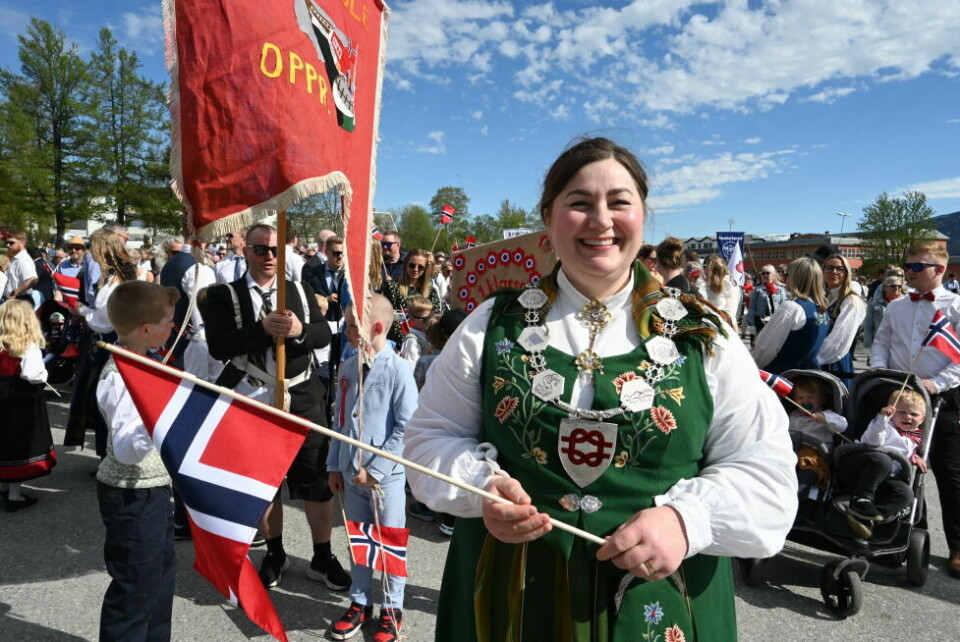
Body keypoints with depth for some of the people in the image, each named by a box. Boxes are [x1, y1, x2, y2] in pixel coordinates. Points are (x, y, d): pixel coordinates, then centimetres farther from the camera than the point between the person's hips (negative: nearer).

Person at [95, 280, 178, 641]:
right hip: (133, 495, -10)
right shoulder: (122, 380, -28)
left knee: (161, 571, 24)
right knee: (136, 586, 6)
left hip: (152, 488, 10)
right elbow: (126, 450, -37)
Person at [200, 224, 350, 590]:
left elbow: (325, 334, -2)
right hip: (252, 403, -1)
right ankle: (275, 554, 35)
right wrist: (263, 328, -27)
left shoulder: (301, 291, 6)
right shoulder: (224, 295, -2)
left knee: (317, 480, 6)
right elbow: (218, 346, -14)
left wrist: (300, 329, -23)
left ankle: (322, 558, 24)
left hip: (302, 399, 2)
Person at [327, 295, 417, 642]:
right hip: (350, 473, 5)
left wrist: (375, 470, -13)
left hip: (385, 475, -5)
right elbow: (340, 420, 12)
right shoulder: (348, 367, 3)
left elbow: (407, 428, -15)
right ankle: (360, 602, 37)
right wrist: (335, 465, 10)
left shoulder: (397, 369, -15)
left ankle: (392, 609, 29)